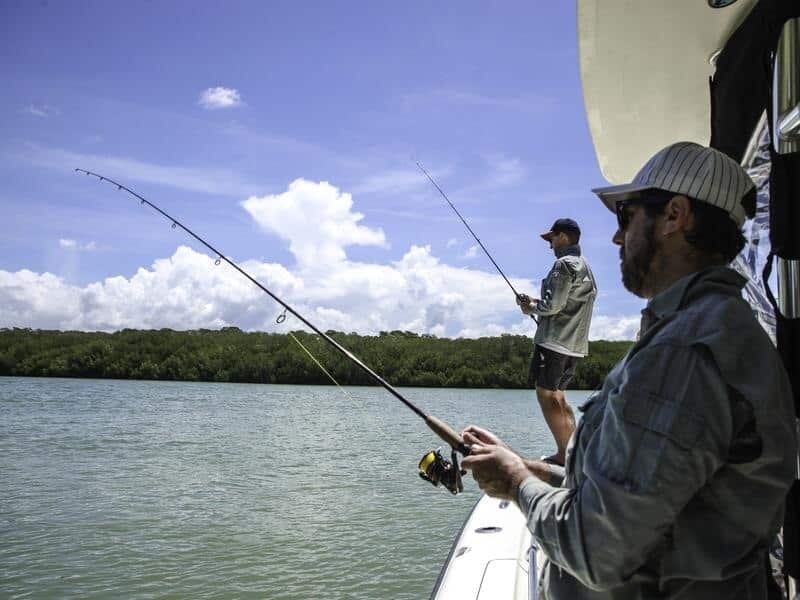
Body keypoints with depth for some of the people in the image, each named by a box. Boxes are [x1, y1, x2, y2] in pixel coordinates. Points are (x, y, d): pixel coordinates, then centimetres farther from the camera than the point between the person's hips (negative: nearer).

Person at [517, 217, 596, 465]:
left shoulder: (564, 264, -10)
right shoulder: (585, 267, 21)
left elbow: (553, 305, -18)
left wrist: (532, 308, 1)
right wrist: (535, 303, 17)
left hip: (554, 341, -10)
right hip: (575, 345, 10)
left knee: (546, 395, -7)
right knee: (557, 396, 15)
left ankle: (564, 454, -10)